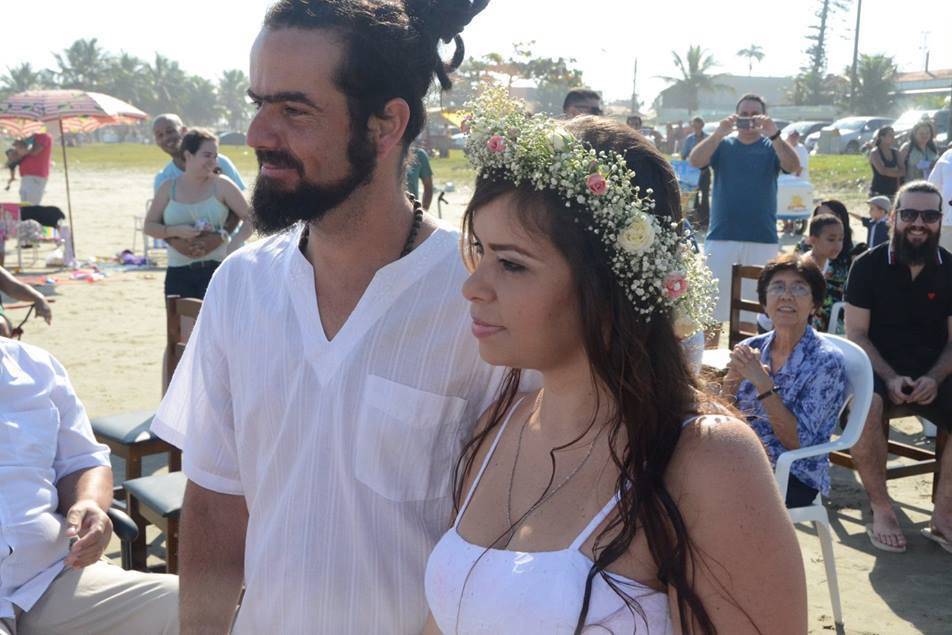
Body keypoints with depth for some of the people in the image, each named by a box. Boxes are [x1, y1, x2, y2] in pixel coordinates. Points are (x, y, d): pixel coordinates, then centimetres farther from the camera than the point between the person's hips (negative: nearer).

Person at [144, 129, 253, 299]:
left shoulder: (221, 185, -1)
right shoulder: (169, 188, 5)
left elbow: (250, 218, -2)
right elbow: (149, 226, 8)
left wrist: (234, 246, -19)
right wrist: (176, 231, -11)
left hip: (215, 269, -3)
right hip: (178, 274, 3)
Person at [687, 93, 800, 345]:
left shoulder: (771, 147, 6)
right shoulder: (722, 145, 7)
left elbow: (793, 167, -12)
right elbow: (695, 161, -10)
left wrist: (774, 135, -28)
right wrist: (719, 133, -26)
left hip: (763, 240, 0)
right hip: (721, 237, 0)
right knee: (714, 297, 3)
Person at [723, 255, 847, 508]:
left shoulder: (827, 361, -8)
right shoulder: (751, 348, 6)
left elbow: (798, 442, -14)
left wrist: (762, 382, -21)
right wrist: (732, 380, -13)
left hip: (794, 476, -4)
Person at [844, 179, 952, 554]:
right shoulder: (868, 266, -2)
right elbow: (856, 334, -4)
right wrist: (890, 379, -18)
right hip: (877, 368, -2)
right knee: (865, 406, -35)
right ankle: (881, 510, -18)